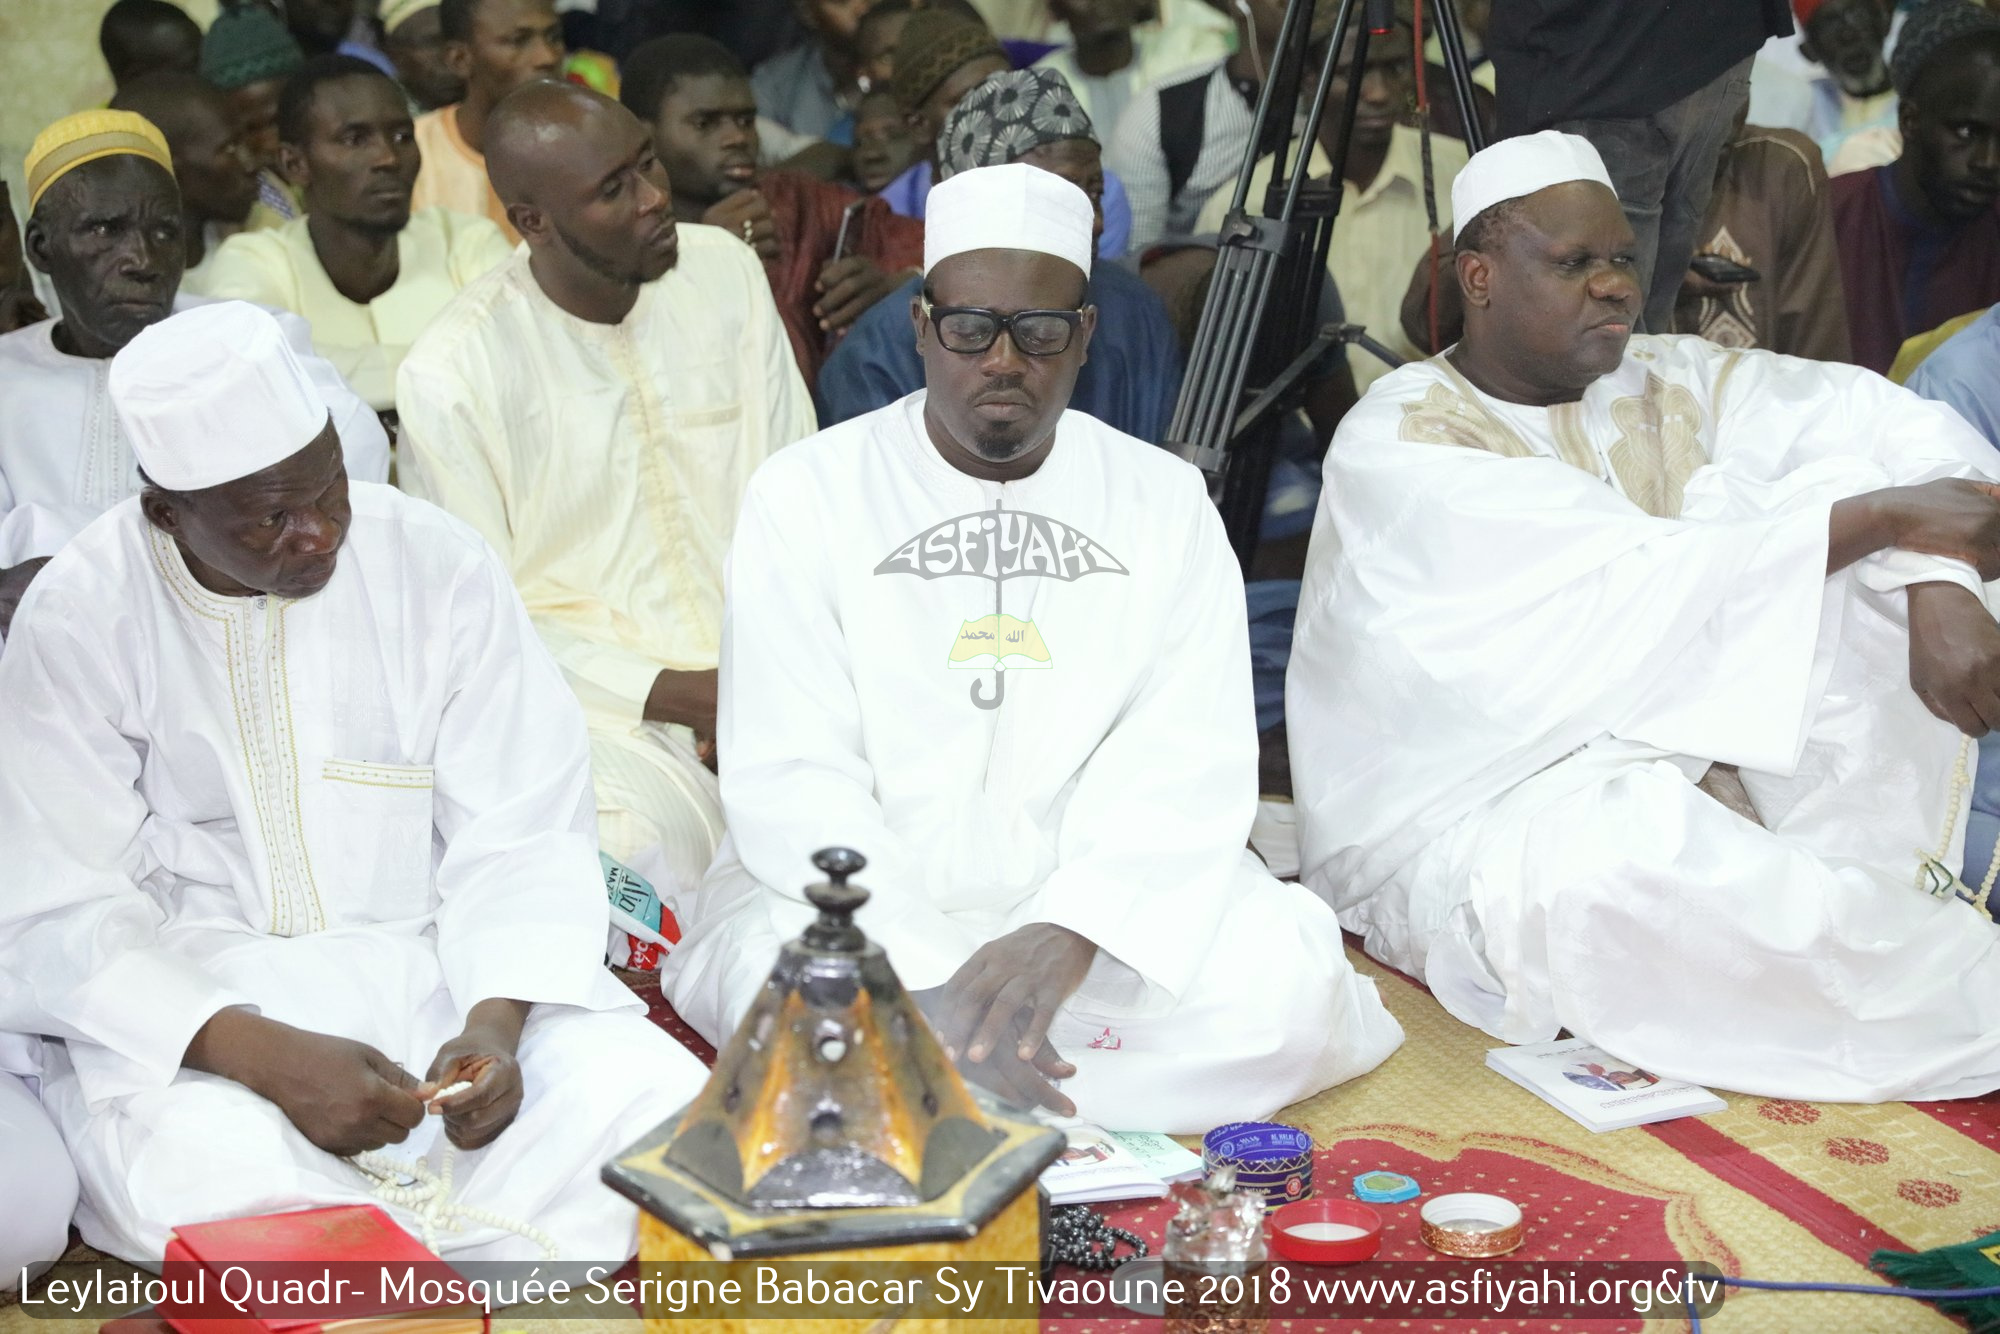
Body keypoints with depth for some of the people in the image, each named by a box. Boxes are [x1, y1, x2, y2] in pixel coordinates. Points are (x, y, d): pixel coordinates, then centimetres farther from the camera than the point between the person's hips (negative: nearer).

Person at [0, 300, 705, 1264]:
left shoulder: (437, 564, -2)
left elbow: (519, 841, -1)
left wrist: (496, 1023, -21)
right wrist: (265, 1057, -24)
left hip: (436, 966, 2)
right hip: (189, 999, -2)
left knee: (653, 1097, -23)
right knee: (207, 1173, -35)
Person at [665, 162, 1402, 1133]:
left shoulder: (1165, 500, 8)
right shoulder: (807, 494, 3)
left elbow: (1190, 766, -4)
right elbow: (791, 781, -7)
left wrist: (1069, 933, -23)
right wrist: (929, 982, -22)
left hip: (1099, 901, 3)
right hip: (869, 906, -2)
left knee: (1286, 979, -26)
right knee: (788, 981, -34)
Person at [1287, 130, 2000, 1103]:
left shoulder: (1660, 383, 4)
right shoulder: (1397, 446, -16)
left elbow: (1889, 423, -5)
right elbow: (1628, 584, -26)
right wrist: (1884, 517, -23)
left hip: (1675, 767, 6)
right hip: (1467, 831, -6)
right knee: (1630, 841, -41)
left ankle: (1872, 897, -15)